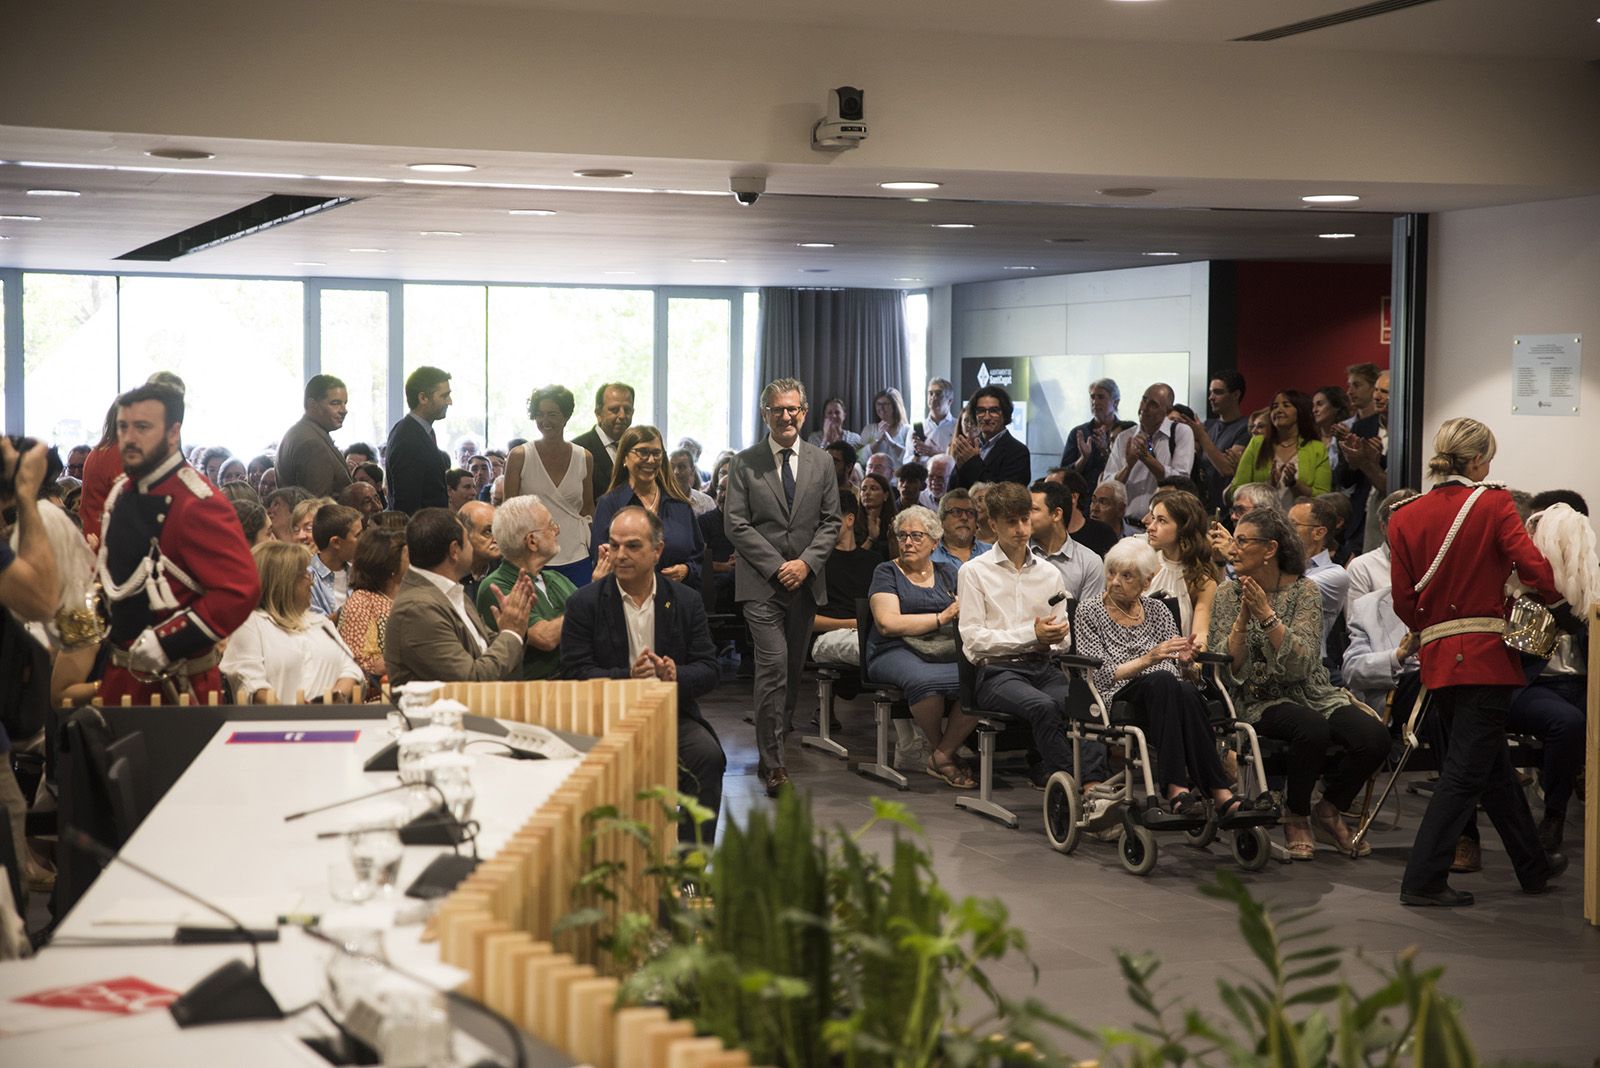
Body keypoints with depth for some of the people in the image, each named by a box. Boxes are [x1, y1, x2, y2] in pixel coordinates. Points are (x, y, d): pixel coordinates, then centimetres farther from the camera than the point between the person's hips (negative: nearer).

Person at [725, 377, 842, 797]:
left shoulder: (821, 462, 10)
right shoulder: (745, 463, 0)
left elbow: (830, 522, 9)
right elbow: (736, 525, -4)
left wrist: (806, 562, -7)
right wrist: (777, 566, -11)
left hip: (805, 581, 4)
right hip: (761, 583, -4)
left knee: (793, 669, 9)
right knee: (773, 665, -13)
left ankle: (773, 746, 23)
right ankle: (773, 762, -11)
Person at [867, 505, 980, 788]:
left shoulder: (948, 572, 23)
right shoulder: (887, 572, 10)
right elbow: (887, 623, -6)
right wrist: (942, 617, -6)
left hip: (946, 652, 4)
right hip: (897, 652, -4)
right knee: (923, 679, -39)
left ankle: (942, 755, -15)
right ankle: (940, 749, -11)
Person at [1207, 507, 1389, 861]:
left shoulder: (1303, 590, -2)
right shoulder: (1227, 596, 0)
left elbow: (1300, 662, -16)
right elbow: (1227, 670, -9)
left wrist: (1267, 614, -23)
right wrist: (1243, 619, -19)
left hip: (1311, 694, 2)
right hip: (1258, 702, -2)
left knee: (1374, 737, -24)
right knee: (1313, 728, -35)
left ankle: (1328, 812, 4)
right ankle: (1296, 817, -9)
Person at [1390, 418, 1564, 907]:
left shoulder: (1405, 517, 4)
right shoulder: (1493, 505, -8)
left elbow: (1404, 601, 3)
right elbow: (1534, 568, -15)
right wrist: (1552, 597, 6)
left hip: (1436, 657, 6)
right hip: (1486, 655, -6)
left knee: (1492, 765, 18)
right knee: (1466, 772, -1)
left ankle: (1533, 866, 32)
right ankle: (1423, 879, -5)